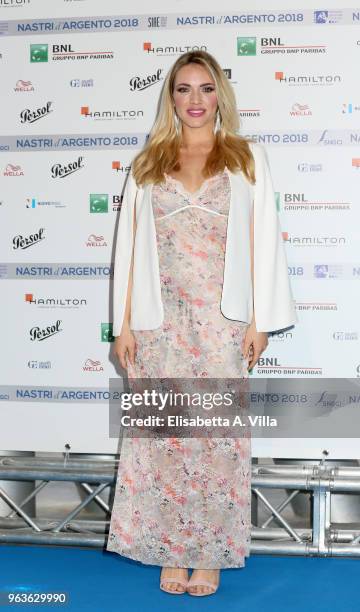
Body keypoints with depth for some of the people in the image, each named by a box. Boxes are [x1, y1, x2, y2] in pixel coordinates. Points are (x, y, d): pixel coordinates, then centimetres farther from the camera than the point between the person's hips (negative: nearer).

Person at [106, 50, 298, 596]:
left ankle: (211, 555, 14)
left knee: (219, 430, 2)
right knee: (164, 432, 2)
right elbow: (129, 243, 8)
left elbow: (263, 240, 3)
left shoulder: (247, 158, 7)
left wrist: (259, 320, -3)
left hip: (222, 318, -1)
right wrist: (124, 322, 3)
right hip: (161, 320, 1)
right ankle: (173, 552, 15)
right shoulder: (147, 164, 11)